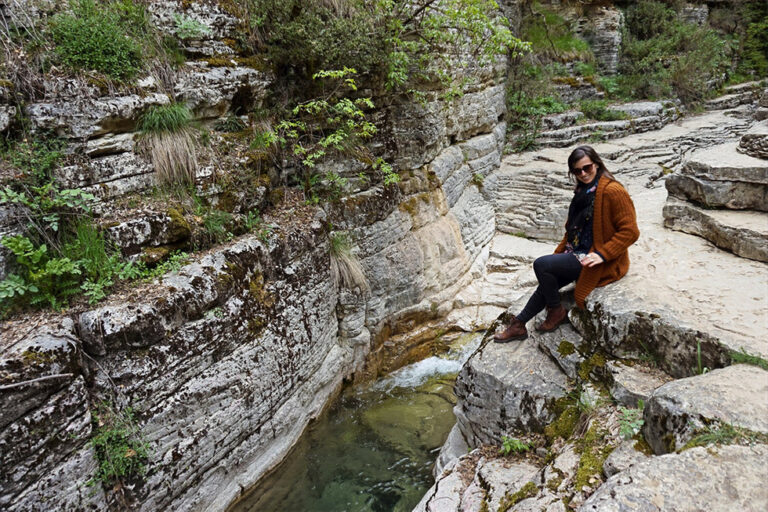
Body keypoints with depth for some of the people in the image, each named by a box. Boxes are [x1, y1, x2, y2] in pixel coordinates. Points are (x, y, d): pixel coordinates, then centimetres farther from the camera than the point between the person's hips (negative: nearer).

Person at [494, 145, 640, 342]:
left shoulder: (612, 191, -17)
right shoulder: (583, 190, 12)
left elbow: (630, 231, -18)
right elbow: (573, 228, 19)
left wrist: (602, 254, -25)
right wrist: (559, 254, 9)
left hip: (604, 263, -8)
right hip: (579, 253, 8)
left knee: (541, 265, -18)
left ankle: (557, 312, 2)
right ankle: (518, 324, 8)